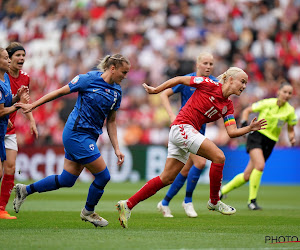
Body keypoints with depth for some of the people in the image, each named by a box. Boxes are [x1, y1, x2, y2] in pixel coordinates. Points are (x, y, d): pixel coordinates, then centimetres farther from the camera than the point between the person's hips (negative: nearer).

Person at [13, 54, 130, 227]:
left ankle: (25, 190, 24)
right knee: (103, 176, -6)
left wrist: (117, 149, 7)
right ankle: (88, 212, 17)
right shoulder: (89, 79, -12)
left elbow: (111, 121, 14)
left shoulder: (117, 91, 8)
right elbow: (61, 92, -4)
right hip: (77, 133, -8)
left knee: (66, 180, 9)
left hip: (89, 137, 8)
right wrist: (33, 106, 0)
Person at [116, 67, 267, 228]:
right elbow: (180, 80, 1)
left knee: (167, 178, 5)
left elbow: (232, 132, 7)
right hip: (182, 127, -8)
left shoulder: (228, 106, 13)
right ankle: (214, 201, -3)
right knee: (219, 157, -15)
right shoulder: (210, 85, -7)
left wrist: (250, 128, -9)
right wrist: (155, 90, 4)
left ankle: (128, 205, 8)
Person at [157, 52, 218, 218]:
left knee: (187, 170, 9)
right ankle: (188, 201, -5)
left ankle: (165, 203, 23)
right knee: (200, 162, -21)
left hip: (200, 129, 6)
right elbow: (164, 94, -2)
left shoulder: (214, 83, 6)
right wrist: (172, 115, -13)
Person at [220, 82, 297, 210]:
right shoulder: (267, 103, -5)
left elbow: (290, 129, 13)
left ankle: (223, 190, 25)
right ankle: (252, 200, -18)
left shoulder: (290, 111, 2)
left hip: (270, 142, 4)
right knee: (260, 165, -29)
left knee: (247, 176, 3)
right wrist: (244, 122, -11)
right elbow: (247, 110, 5)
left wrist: (292, 138, -8)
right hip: (257, 135, -4)